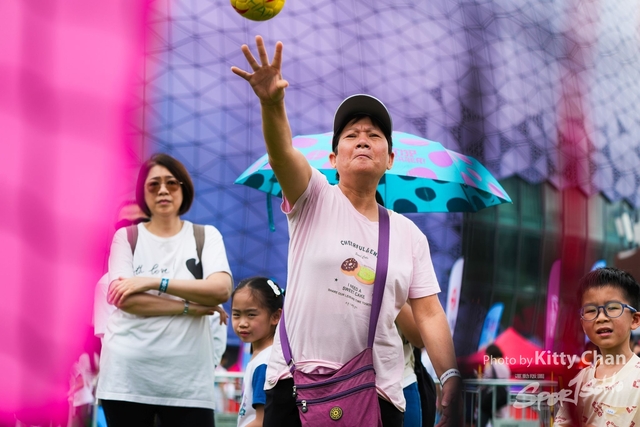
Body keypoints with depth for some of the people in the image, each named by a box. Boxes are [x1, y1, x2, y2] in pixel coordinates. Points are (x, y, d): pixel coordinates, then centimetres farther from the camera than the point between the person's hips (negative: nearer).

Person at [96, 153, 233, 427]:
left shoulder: (206, 236, 8)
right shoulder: (126, 237, 6)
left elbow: (221, 290, -9)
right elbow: (124, 299, -8)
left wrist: (153, 282, -13)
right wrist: (189, 307, -12)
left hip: (187, 379, 0)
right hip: (128, 375, 0)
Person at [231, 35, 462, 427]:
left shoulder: (409, 235, 11)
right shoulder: (315, 200, 3)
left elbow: (429, 313, 7)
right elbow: (282, 152, -17)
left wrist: (451, 378, -7)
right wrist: (273, 102, -38)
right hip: (298, 379, -2)